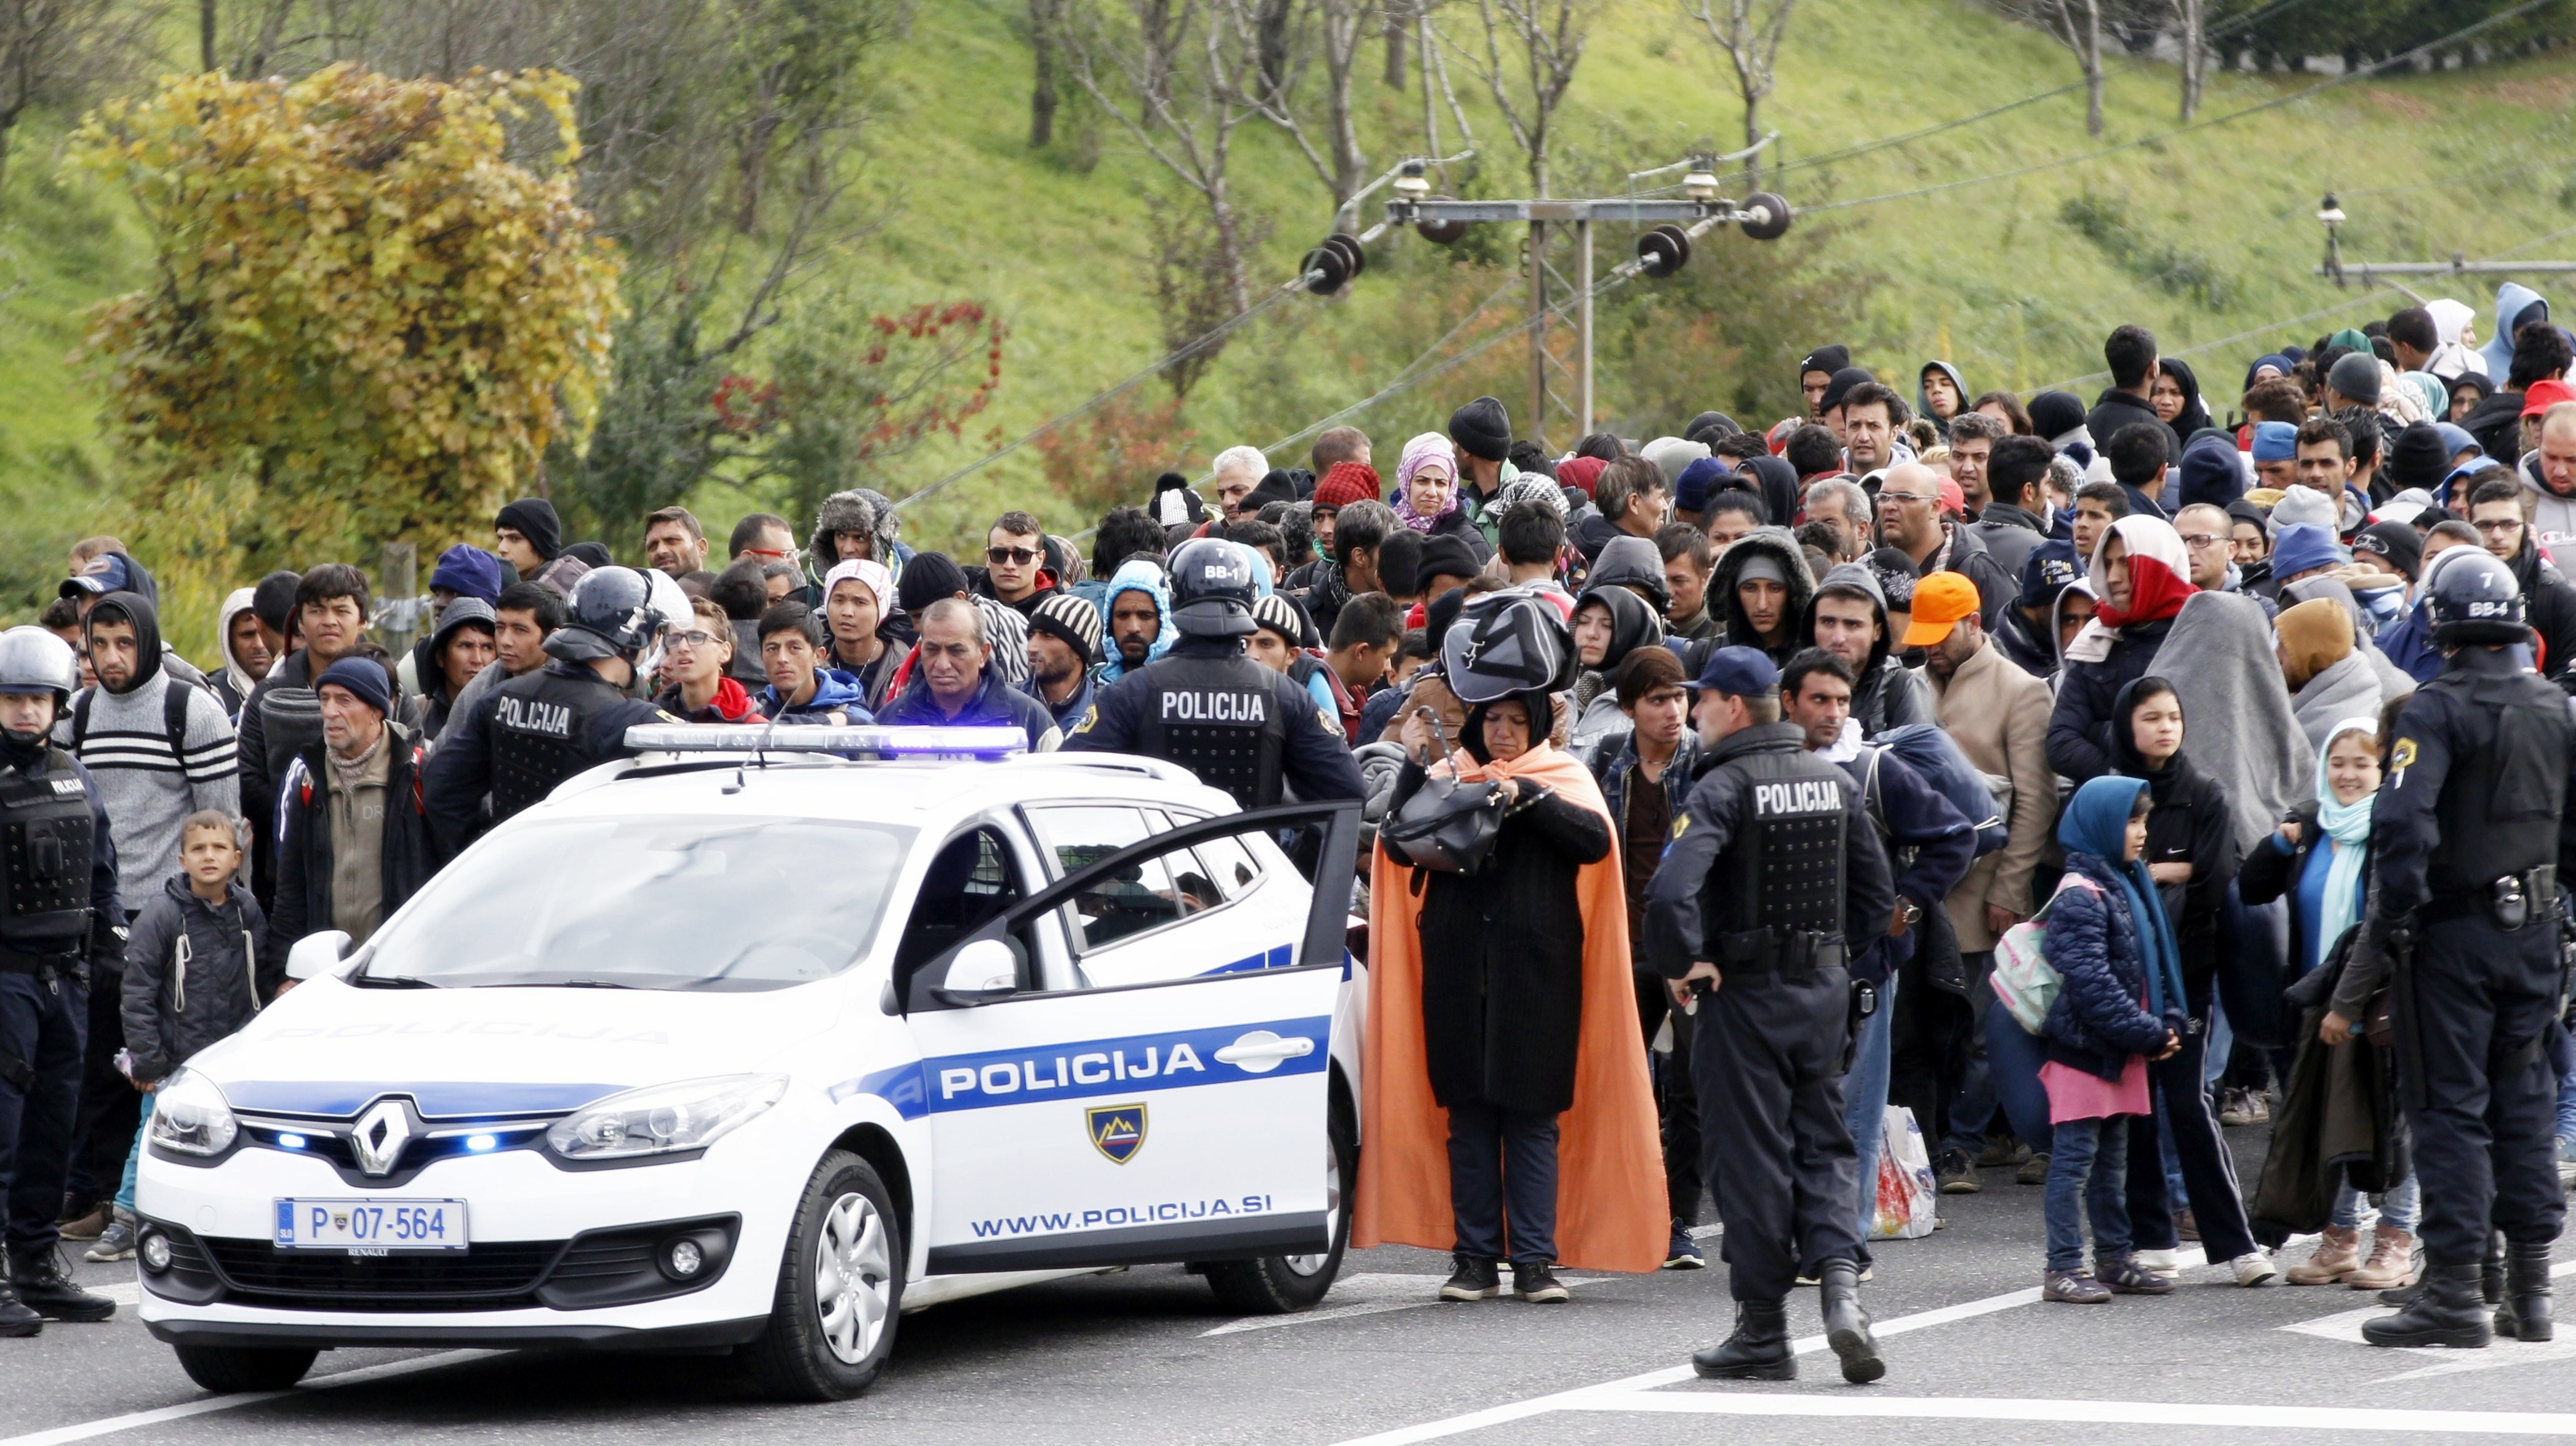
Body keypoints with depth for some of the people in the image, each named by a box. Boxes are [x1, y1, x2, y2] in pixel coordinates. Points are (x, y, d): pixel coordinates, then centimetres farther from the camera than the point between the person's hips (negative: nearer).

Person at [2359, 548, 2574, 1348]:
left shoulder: (2435, 709, -14)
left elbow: (2403, 821, -25)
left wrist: (2394, 916, -17)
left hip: (2455, 931, -6)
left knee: (2449, 1108, -2)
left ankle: (2454, 1290, -4)